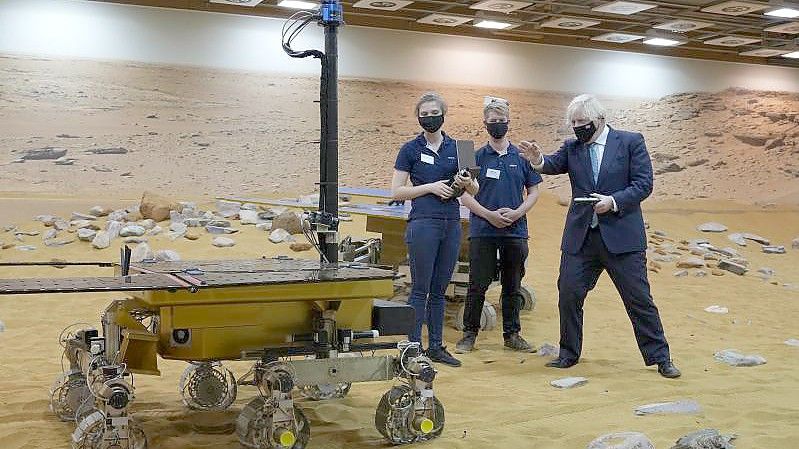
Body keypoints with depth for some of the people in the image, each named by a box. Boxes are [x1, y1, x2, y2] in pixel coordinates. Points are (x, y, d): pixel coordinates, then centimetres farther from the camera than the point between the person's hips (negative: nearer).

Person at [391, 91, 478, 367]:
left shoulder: (455, 148, 10)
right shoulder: (411, 150, 0)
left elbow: (475, 189, 12)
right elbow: (396, 192, -4)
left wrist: (466, 183, -11)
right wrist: (431, 187, -13)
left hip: (451, 224, 4)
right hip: (423, 223, -4)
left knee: (439, 290, 11)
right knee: (420, 290, -2)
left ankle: (436, 347, 18)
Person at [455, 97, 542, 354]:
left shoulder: (522, 157, 7)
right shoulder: (477, 157, 2)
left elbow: (533, 192, 9)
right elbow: (465, 195, -1)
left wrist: (517, 213, -9)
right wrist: (489, 214, -14)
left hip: (515, 231, 2)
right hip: (482, 231, -2)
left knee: (512, 287, 10)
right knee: (478, 286, 1)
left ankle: (512, 334, 21)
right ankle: (469, 334, 12)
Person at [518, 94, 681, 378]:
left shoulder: (630, 142, 1)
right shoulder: (572, 147, 10)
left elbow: (644, 184, -5)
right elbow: (556, 164, -8)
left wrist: (614, 201, -18)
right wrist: (538, 160, -30)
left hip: (621, 237, -3)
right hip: (580, 238, 3)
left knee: (639, 299, 2)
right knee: (568, 294, 2)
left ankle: (660, 358, 14)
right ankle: (568, 354, 19)